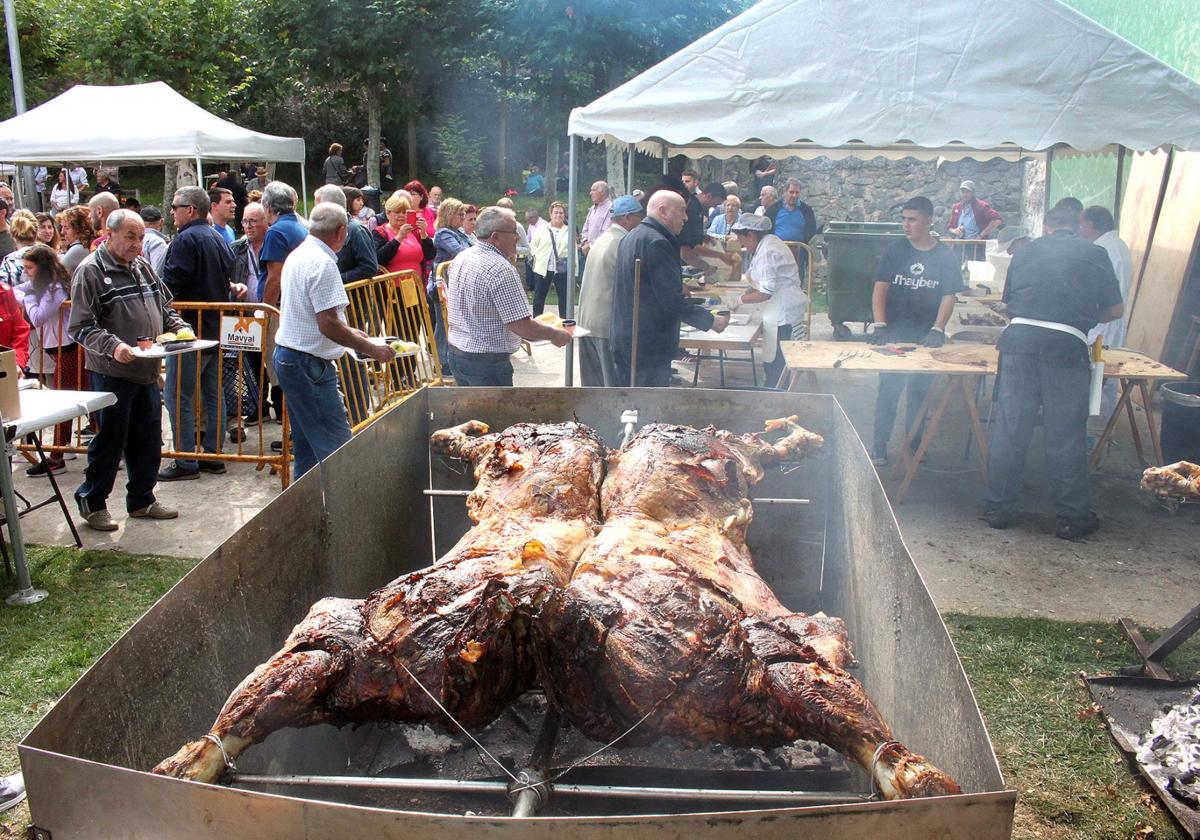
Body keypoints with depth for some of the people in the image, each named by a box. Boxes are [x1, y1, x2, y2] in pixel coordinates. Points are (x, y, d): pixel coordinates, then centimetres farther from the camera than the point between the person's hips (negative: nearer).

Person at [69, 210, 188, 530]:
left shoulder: (142, 266, 13)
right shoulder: (91, 271, -10)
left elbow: (165, 308, 21)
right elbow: (81, 326, -15)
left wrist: (179, 328, 3)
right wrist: (113, 346, -29)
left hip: (147, 372, 7)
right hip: (112, 373, -7)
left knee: (148, 438, 13)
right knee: (111, 440, 2)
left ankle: (142, 499, 28)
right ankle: (91, 502, 19)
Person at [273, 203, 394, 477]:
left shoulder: (298, 255, 13)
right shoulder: (322, 263, -18)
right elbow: (328, 324, -23)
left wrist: (347, 331, 26)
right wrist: (372, 349, -16)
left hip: (287, 357, 11)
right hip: (308, 363, -11)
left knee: (306, 444, 18)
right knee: (337, 446, -8)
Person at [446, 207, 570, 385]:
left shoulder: (460, 258, 5)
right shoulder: (501, 269, -22)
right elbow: (522, 327, -24)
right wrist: (555, 335, -9)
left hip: (456, 352, 9)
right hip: (487, 362, -9)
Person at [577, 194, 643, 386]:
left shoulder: (602, 240, 17)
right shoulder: (624, 243, -13)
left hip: (587, 321, 9)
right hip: (609, 324, -9)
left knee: (592, 382, 14)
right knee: (616, 384, -2)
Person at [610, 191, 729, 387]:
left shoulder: (632, 237, 15)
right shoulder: (656, 242, -17)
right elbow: (673, 300, -21)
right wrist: (711, 321, -12)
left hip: (625, 340, 10)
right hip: (649, 348, -10)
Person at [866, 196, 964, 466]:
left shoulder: (945, 256, 1)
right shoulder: (895, 251, 0)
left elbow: (949, 297, 0)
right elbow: (880, 289, -5)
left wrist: (937, 330, -14)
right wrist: (879, 325, -17)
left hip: (926, 336, 1)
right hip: (894, 333, -1)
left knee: (919, 390, 10)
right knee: (888, 390, 0)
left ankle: (914, 444, 24)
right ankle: (879, 448, 7)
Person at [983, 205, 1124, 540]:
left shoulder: (1025, 253, 18)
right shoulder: (1094, 254, 11)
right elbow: (1116, 309, 13)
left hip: (1019, 339, 2)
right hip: (1067, 347, -2)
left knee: (1009, 430, 7)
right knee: (1066, 436, 4)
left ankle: (998, 509, 16)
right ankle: (1073, 517, 15)